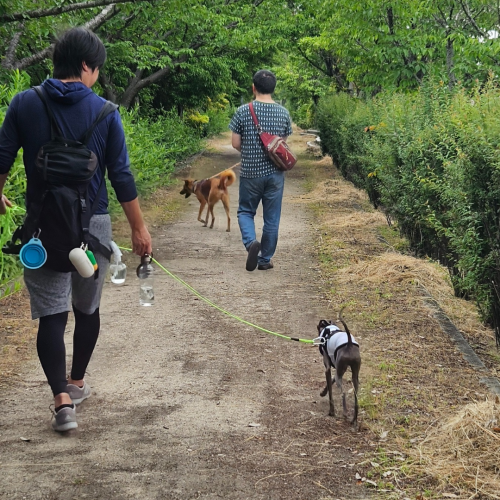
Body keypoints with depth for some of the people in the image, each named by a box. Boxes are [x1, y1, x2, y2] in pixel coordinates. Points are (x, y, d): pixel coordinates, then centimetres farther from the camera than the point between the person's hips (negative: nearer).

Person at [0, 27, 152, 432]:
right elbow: (121, 176, -6)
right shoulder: (104, 112, -6)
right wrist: (139, 228, 3)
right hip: (92, 225, 0)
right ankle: (77, 383, 32)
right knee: (87, 308, 19)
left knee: (51, 314, 2)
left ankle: (62, 399, -10)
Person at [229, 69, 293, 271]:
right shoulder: (283, 113, -2)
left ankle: (251, 241, -10)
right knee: (272, 218, 11)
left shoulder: (243, 111, -9)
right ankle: (265, 259, 17)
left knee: (245, 211, 16)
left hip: (250, 173, -1)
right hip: (275, 173, 1)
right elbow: (284, 143, 6)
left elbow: (235, 143, -4)